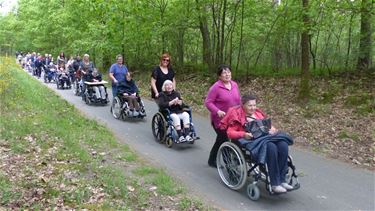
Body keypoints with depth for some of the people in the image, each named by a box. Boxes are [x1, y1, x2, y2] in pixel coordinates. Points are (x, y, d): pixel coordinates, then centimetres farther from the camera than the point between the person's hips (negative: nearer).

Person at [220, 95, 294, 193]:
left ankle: (282, 180, -21)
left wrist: (272, 129, 4)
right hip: (252, 140, -6)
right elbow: (230, 132, 1)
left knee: (283, 144, -27)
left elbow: (268, 125, 29)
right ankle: (275, 184, -29)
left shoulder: (258, 113, 27)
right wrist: (244, 134, -16)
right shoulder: (238, 116, 10)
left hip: (267, 136, 6)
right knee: (271, 147, -36)